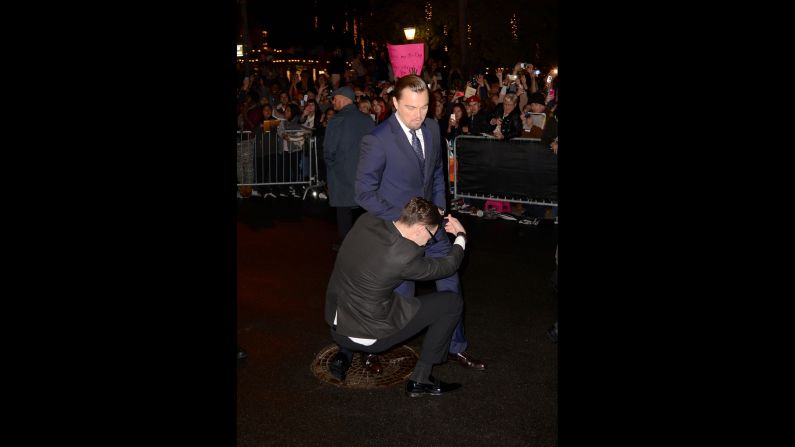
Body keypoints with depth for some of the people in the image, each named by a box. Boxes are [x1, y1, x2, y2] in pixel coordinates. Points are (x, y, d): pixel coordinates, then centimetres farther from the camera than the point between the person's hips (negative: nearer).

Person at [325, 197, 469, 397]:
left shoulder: (365, 221, -8)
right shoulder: (405, 255, -24)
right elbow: (449, 266, -6)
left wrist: (429, 215, 20)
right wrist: (461, 235, 12)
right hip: (370, 336, -6)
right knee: (453, 302, 4)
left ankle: (344, 354, 21)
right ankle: (419, 379, 10)